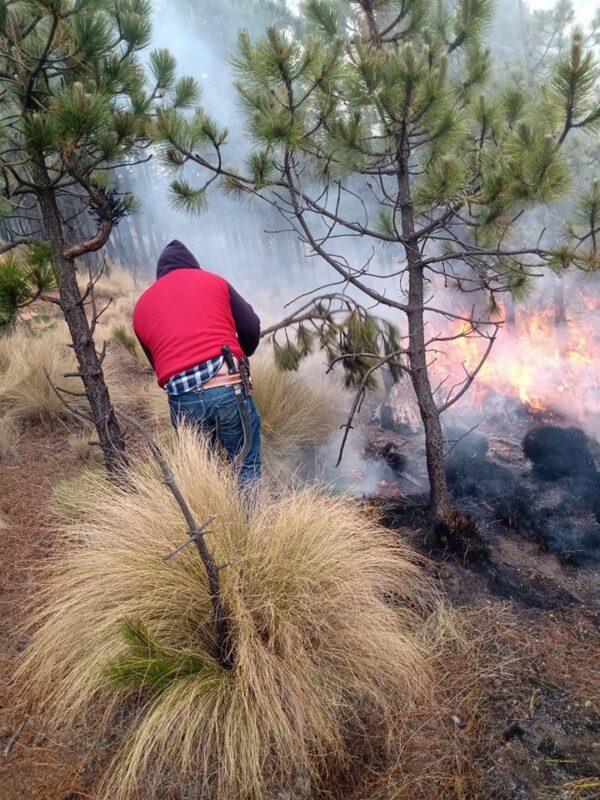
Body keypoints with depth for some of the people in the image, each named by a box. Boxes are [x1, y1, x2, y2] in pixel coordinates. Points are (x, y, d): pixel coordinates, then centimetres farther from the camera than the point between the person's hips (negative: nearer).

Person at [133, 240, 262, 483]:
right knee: (248, 468, 10)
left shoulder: (141, 307, 21)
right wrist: (240, 356, 31)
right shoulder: (213, 280, 15)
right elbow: (251, 327, 12)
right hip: (227, 385, -2)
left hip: (181, 399, 3)